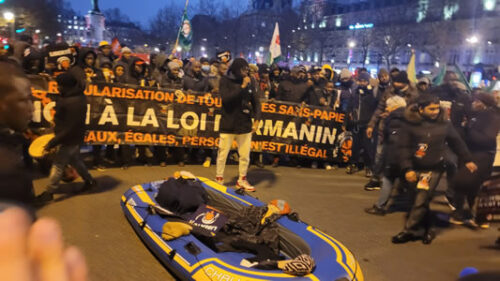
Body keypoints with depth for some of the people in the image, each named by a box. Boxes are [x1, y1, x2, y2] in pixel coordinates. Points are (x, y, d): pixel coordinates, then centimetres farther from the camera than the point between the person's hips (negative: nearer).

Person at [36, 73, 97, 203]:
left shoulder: (74, 103, -30)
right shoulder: (74, 95, 2)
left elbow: (70, 128, -28)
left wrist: (53, 142, -23)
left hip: (69, 139, -10)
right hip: (72, 138, 10)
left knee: (58, 166, 3)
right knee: (75, 160, 23)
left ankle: (49, 193, 16)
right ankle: (89, 181, 38)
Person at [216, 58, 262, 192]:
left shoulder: (248, 83, 6)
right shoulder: (225, 81, -2)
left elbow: (256, 102, 10)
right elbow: (226, 98, -17)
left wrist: (256, 120, -1)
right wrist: (242, 86, -17)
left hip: (245, 126, 3)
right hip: (228, 125, -3)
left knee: (245, 155, 8)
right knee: (223, 154, 5)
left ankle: (242, 180, 25)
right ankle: (219, 179, 21)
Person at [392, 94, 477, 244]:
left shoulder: (445, 125, 0)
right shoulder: (410, 125, -6)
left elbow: (457, 143, 14)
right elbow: (404, 148, -6)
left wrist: (467, 160, 19)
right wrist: (407, 169, -13)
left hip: (434, 169, 0)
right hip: (415, 169, 1)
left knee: (421, 201, -9)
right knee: (421, 201, 9)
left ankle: (409, 231, -1)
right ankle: (427, 230, 25)